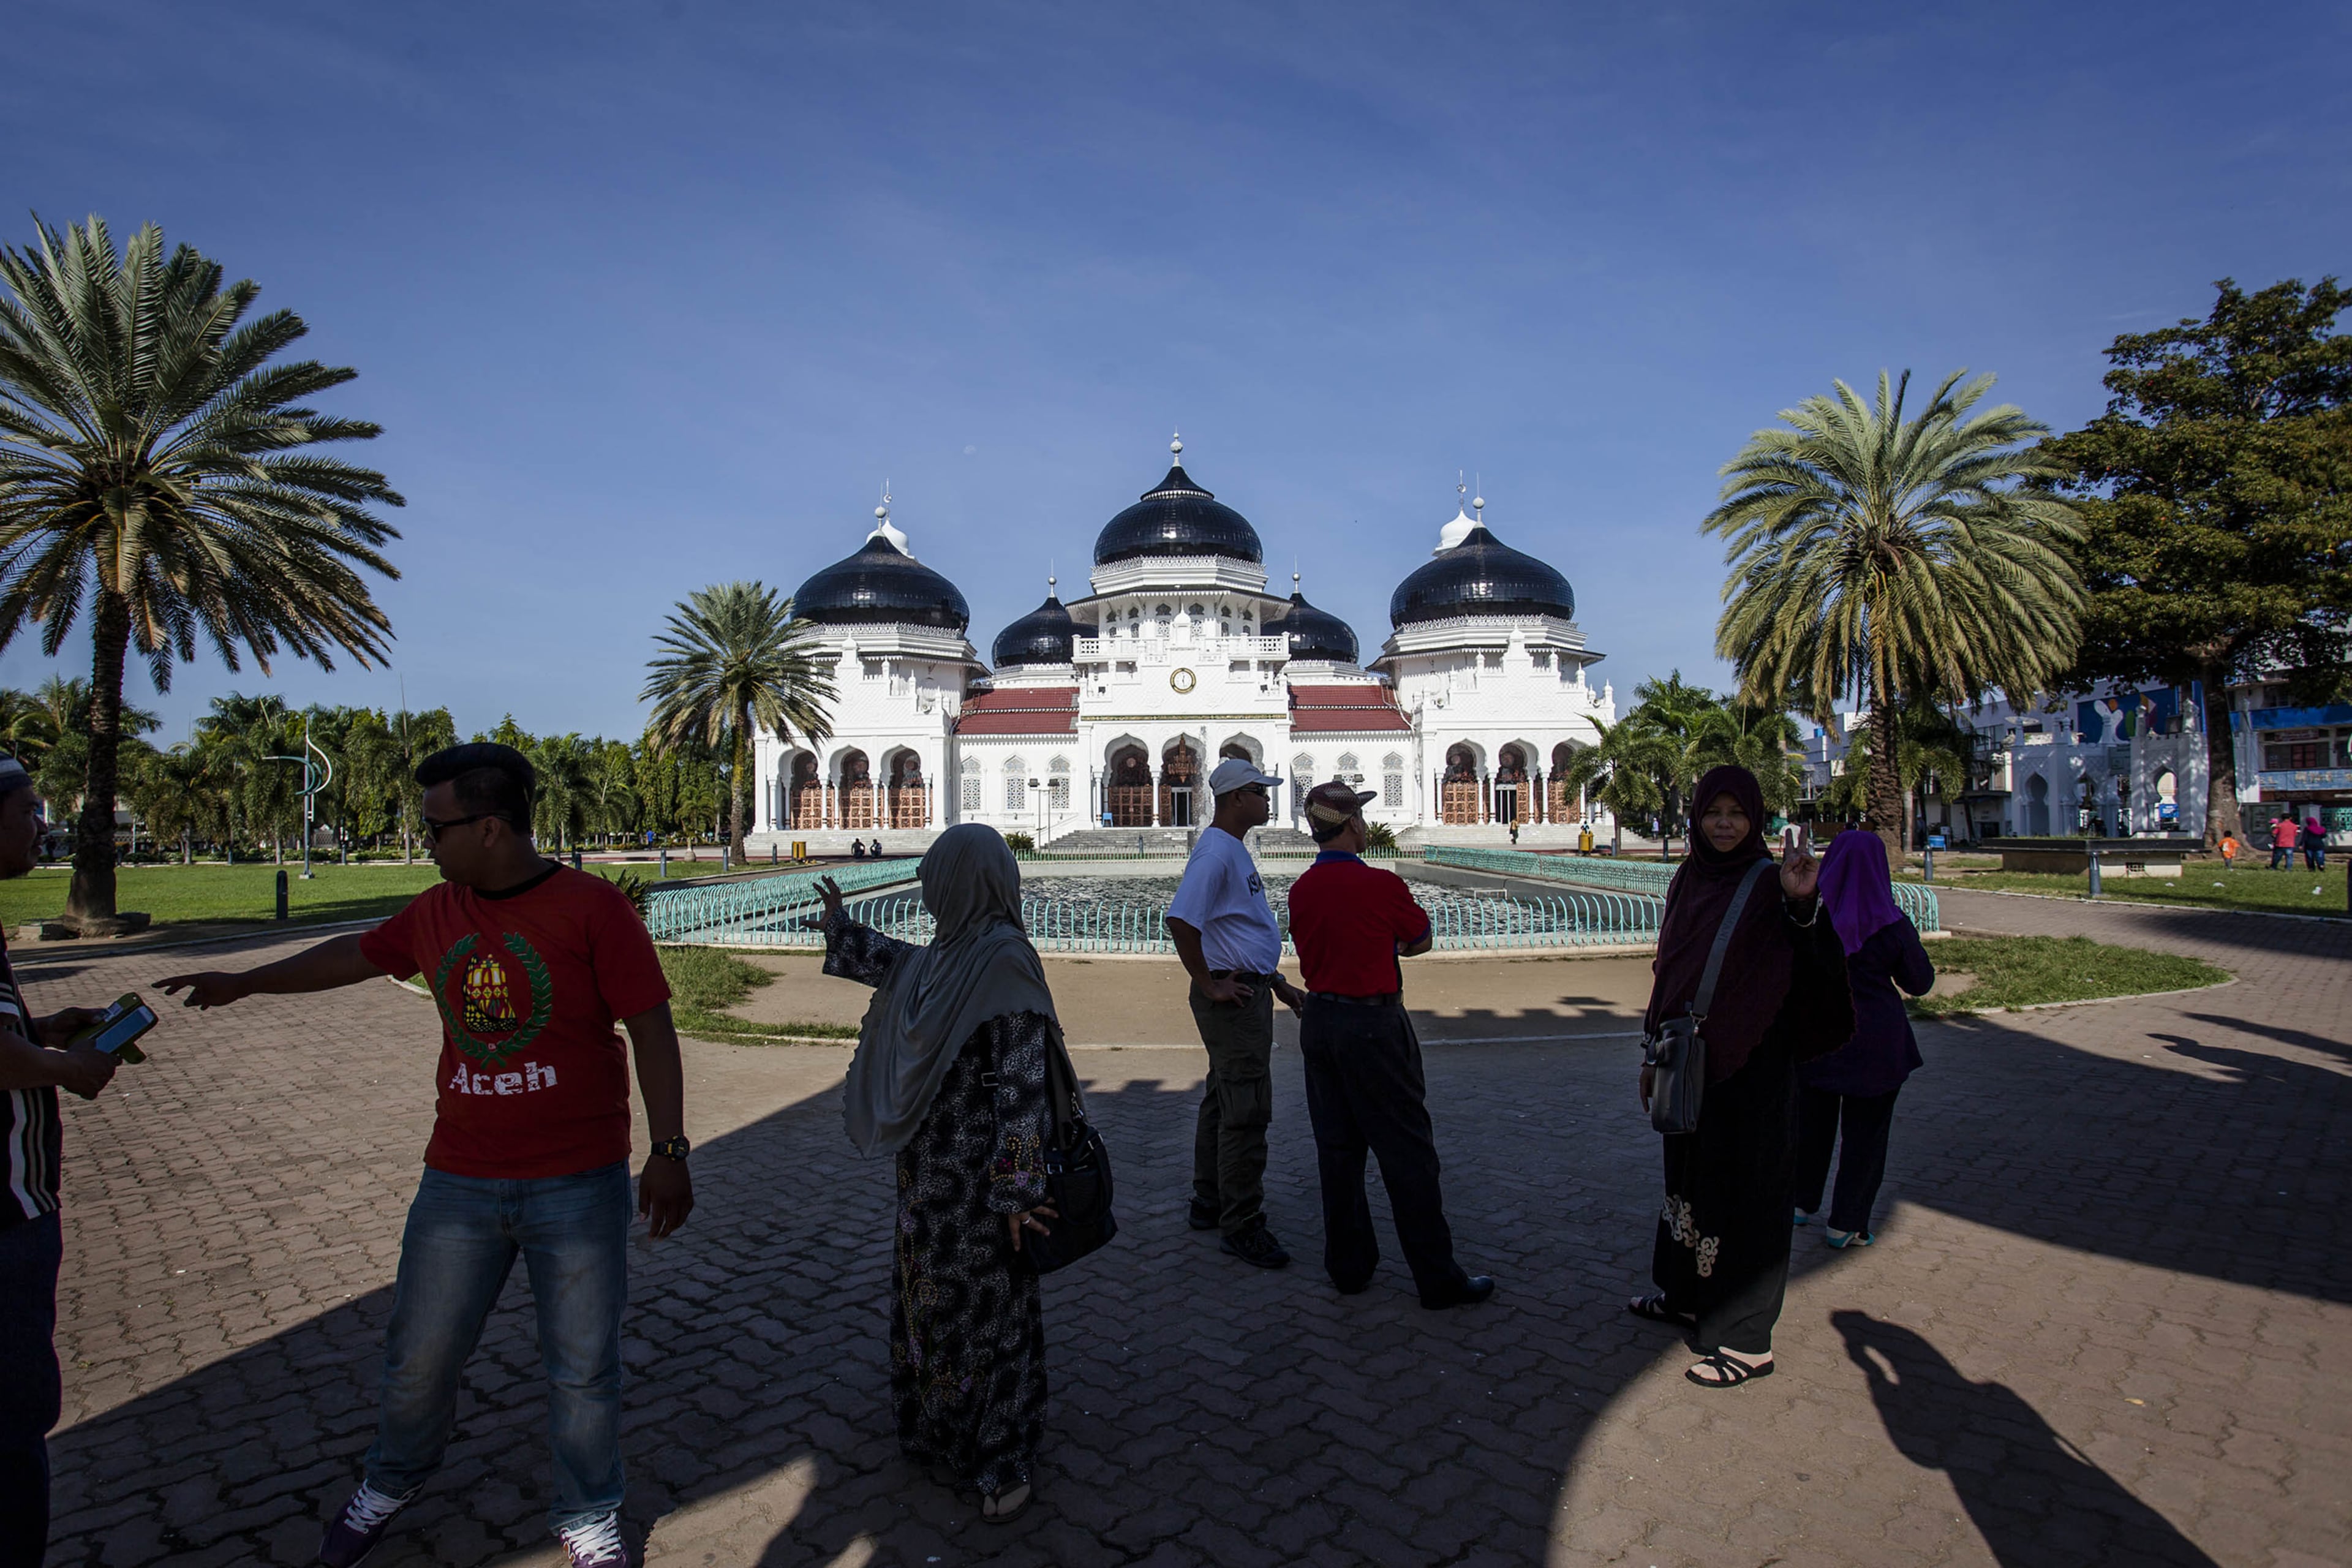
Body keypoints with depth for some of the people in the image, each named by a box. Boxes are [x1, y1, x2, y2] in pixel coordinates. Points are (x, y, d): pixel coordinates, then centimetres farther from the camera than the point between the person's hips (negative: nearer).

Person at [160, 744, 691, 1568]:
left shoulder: (592, 907, -14)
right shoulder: (437, 912, 4)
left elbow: (651, 1030, -13)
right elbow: (357, 953, 25)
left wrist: (669, 1150, -15)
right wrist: (245, 982, 34)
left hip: (579, 1188, -4)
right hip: (459, 1183, 5)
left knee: (583, 1370, 9)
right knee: (419, 1355, 18)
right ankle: (392, 1482, 49)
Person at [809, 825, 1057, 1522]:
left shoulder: (1003, 961, -23)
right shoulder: (945, 955, 3)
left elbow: (1022, 1086, -25)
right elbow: (893, 963, 28)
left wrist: (1018, 1192, -25)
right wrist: (839, 923, 40)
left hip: (976, 1176, -9)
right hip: (931, 1165, 9)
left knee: (986, 1307, 5)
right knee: (931, 1294, 22)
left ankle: (1004, 1462, 23)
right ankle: (943, 1430, 43)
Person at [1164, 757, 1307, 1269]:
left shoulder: (1236, 850, 16)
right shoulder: (1214, 852, -18)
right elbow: (1181, 921, -29)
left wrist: (1277, 983, 22)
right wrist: (1209, 985, -22)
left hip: (1249, 991, 11)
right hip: (1234, 997, -11)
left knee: (1223, 1102, 18)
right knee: (1246, 1111, -5)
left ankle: (1209, 1204, 30)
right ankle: (1242, 1226, 4)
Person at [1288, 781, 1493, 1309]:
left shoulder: (1301, 889, 2)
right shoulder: (1381, 884, -15)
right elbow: (1421, 939, 2)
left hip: (1318, 1022, 7)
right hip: (1373, 1025, -6)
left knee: (1337, 1150, 13)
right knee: (1408, 1154, 3)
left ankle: (1349, 1266, 23)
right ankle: (1438, 1280, 12)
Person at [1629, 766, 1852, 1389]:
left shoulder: (1768, 886, -11)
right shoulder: (1687, 882, 7)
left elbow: (1807, 972, -25)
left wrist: (1802, 905, -42)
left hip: (1750, 1064, -7)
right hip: (1690, 1058, 7)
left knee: (1743, 1188, 2)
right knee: (1689, 1174, 19)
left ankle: (1748, 1340, 14)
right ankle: (1686, 1295, 37)